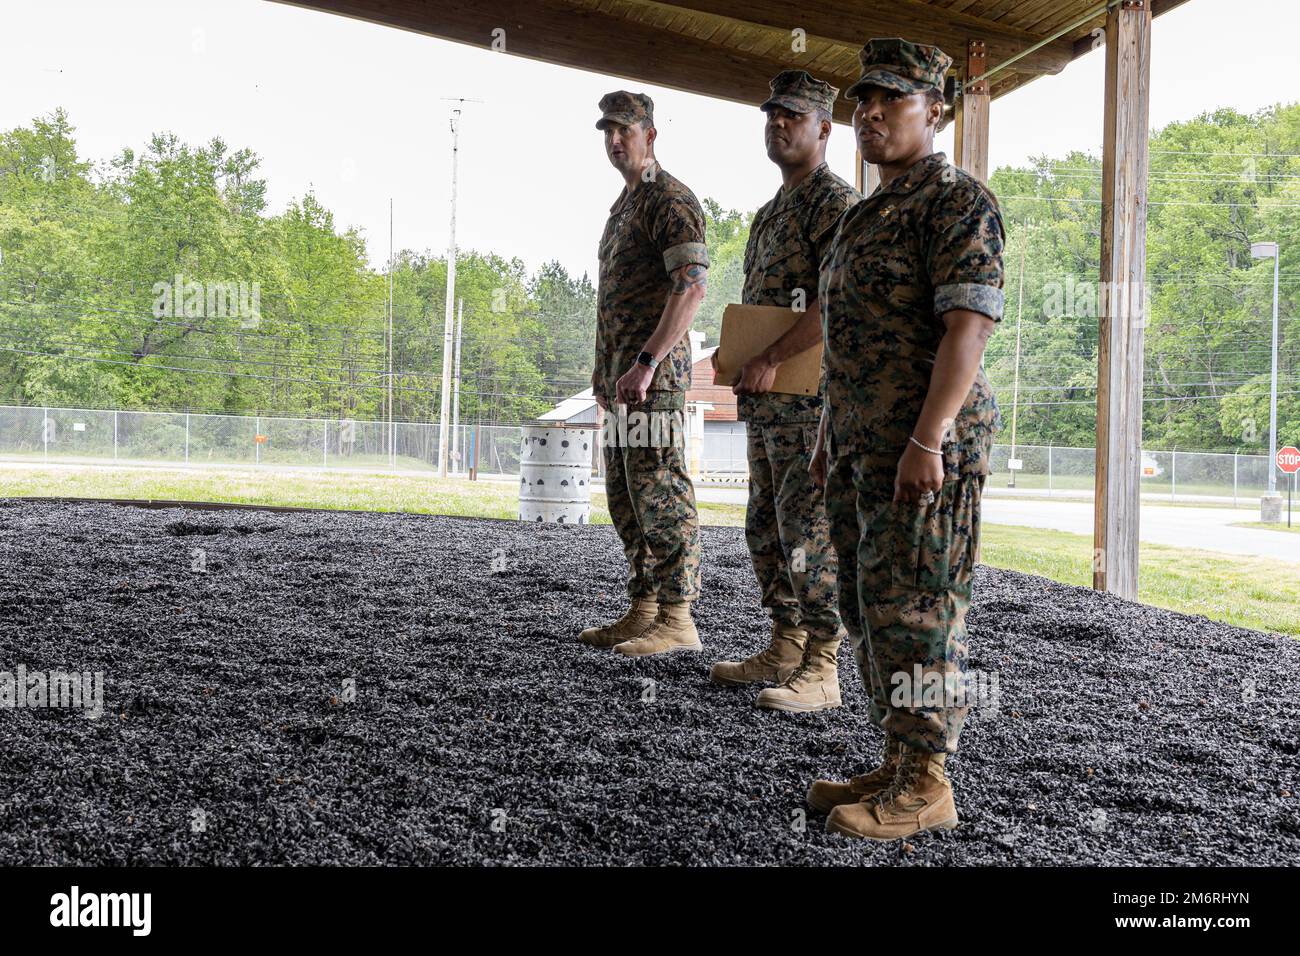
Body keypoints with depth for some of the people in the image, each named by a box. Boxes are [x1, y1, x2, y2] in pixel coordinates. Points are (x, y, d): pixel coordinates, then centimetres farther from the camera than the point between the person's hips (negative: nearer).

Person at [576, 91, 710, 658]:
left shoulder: (670, 199, -7)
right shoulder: (622, 206, 23)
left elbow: (691, 288, -19)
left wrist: (647, 363, -24)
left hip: (653, 373, -10)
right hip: (621, 372, 10)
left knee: (659, 492, -9)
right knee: (625, 497, 10)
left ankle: (676, 619, -3)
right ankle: (643, 611, 17)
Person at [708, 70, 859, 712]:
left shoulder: (836, 202, -9)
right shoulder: (770, 212, 21)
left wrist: (772, 358, -22)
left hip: (810, 396, -10)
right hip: (766, 401, 10)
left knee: (810, 532, -7)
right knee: (766, 530, 14)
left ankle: (820, 671, 0)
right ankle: (784, 649, 25)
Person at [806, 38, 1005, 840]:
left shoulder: (957, 200, -7)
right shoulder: (870, 214, 21)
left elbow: (969, 324, -17)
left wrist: (927, 438, -24)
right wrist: (831, 437, 20)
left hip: (925, 447, -9)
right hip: (864, 445, 10)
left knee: (915, 612, -6)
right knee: (871, 609, 11)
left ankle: (925, 785, 4)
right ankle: (898, 766, 22)